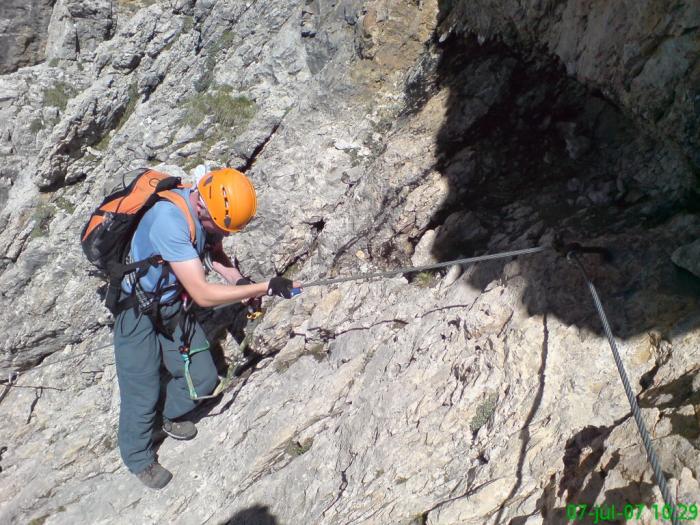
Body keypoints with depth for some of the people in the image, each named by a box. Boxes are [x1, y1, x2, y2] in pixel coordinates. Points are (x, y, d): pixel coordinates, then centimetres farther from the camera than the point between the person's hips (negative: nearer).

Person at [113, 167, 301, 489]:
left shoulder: (208, 212, -13)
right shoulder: (169, 220, -37)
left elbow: (215, 252, 5)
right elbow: (203, 294, -37)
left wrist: (241, 284, -14)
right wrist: (266, 288, -35)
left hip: (172, 303, 7)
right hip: (137, 311, -6)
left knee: (202, 379, 8)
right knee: (143, 395, 3)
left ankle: (172, 417, 41)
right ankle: (139, 459, 31)